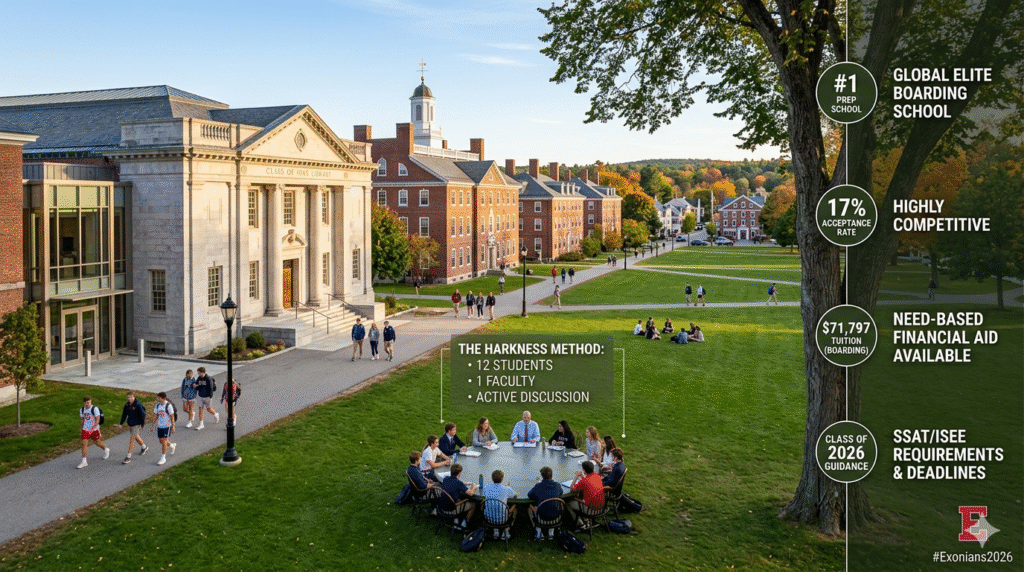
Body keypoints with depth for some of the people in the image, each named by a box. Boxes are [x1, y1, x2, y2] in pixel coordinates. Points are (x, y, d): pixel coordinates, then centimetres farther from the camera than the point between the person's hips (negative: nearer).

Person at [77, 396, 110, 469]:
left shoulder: (95, 409, -14)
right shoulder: (82, 410, 4)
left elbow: (97, 420, -15)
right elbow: (82, 420, 18)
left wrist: (92, 429, -23)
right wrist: (82, 428, 19)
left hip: (94, 429, -4)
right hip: (85, 429, 4)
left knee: (97, 443, 10)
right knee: (84, 444, -7)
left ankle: (106, 450, 42)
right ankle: (84, 461, -2)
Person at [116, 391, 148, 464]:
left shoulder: (138, 405, -17)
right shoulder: (127, 404, 3)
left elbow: (142, 414, -13)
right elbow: (124, 414, 12)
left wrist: (142, 424, -11)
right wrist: (121, 423, 10)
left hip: (136, 424, -7)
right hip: (130, 424, 7)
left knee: (132, 440, -8)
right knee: (136, 437, 22)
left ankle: (128, 457, -4)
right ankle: (144, 448, 46)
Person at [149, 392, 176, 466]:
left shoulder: (168, 405, -16)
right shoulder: (157, 405, 2)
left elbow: (172, 417, -12)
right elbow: (155, 416, 12)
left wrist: (173, 427, -11)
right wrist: (153, 425, 11)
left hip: (167, 426, -7)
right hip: (159, 426, 7)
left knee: (164, 441, -8)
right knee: (161, 441, 13)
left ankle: (163, 458, 1)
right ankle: (172, 446, 41)